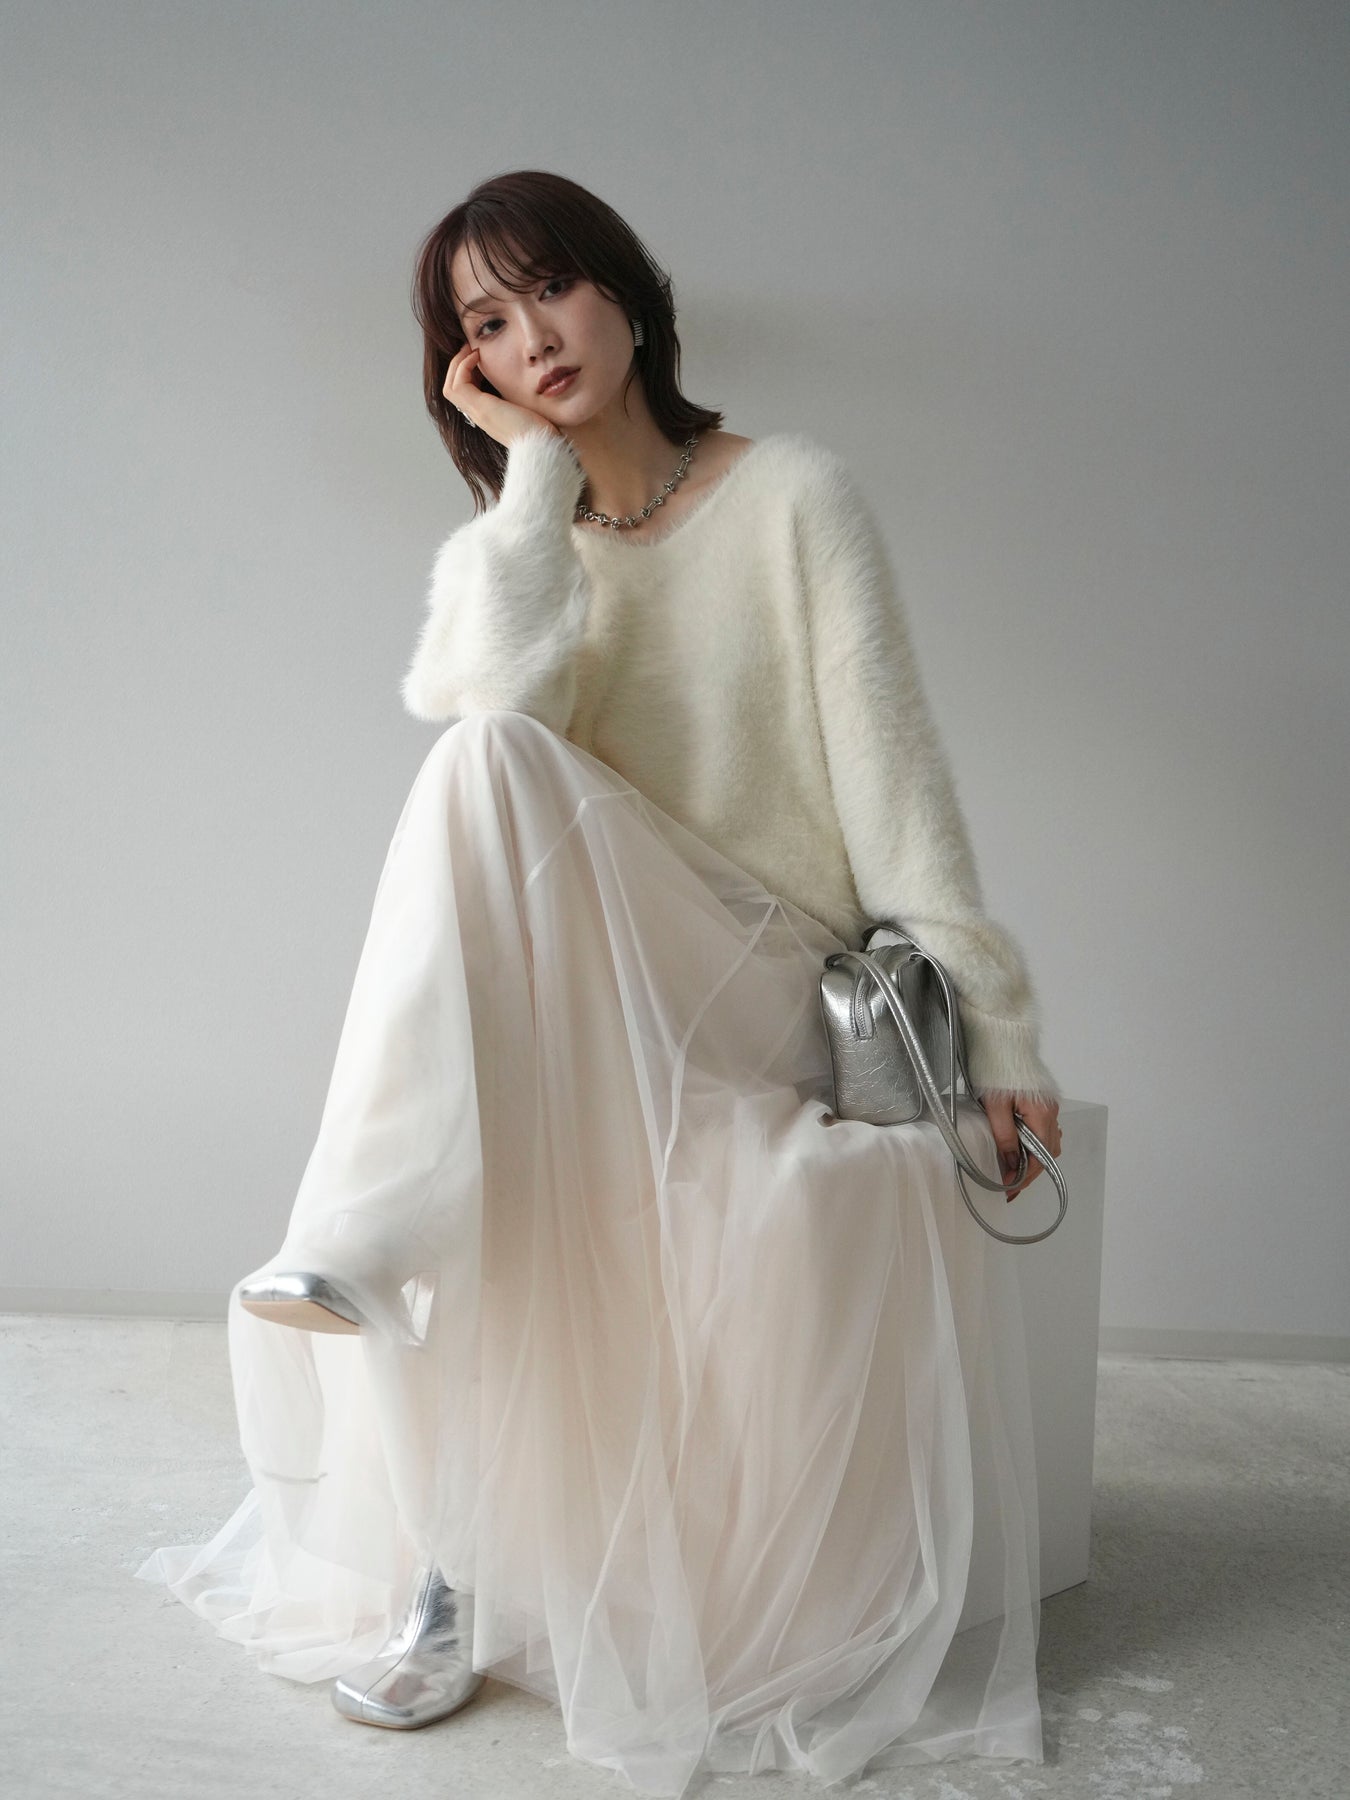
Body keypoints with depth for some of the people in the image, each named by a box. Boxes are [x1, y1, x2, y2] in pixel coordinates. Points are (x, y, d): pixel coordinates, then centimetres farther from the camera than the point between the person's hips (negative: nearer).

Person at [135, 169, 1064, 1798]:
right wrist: (542, 469, -7)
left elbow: (889, 762, -6)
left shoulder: (791, 497, 2)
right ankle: (446, 1577, -17)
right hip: (579, 1010, 4)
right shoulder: (497, 550, 12)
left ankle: (367, 1236, -36)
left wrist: (992, 1029, -10)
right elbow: (508, 695, -13)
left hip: (765, 993, -4)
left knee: (487, 768, -29)